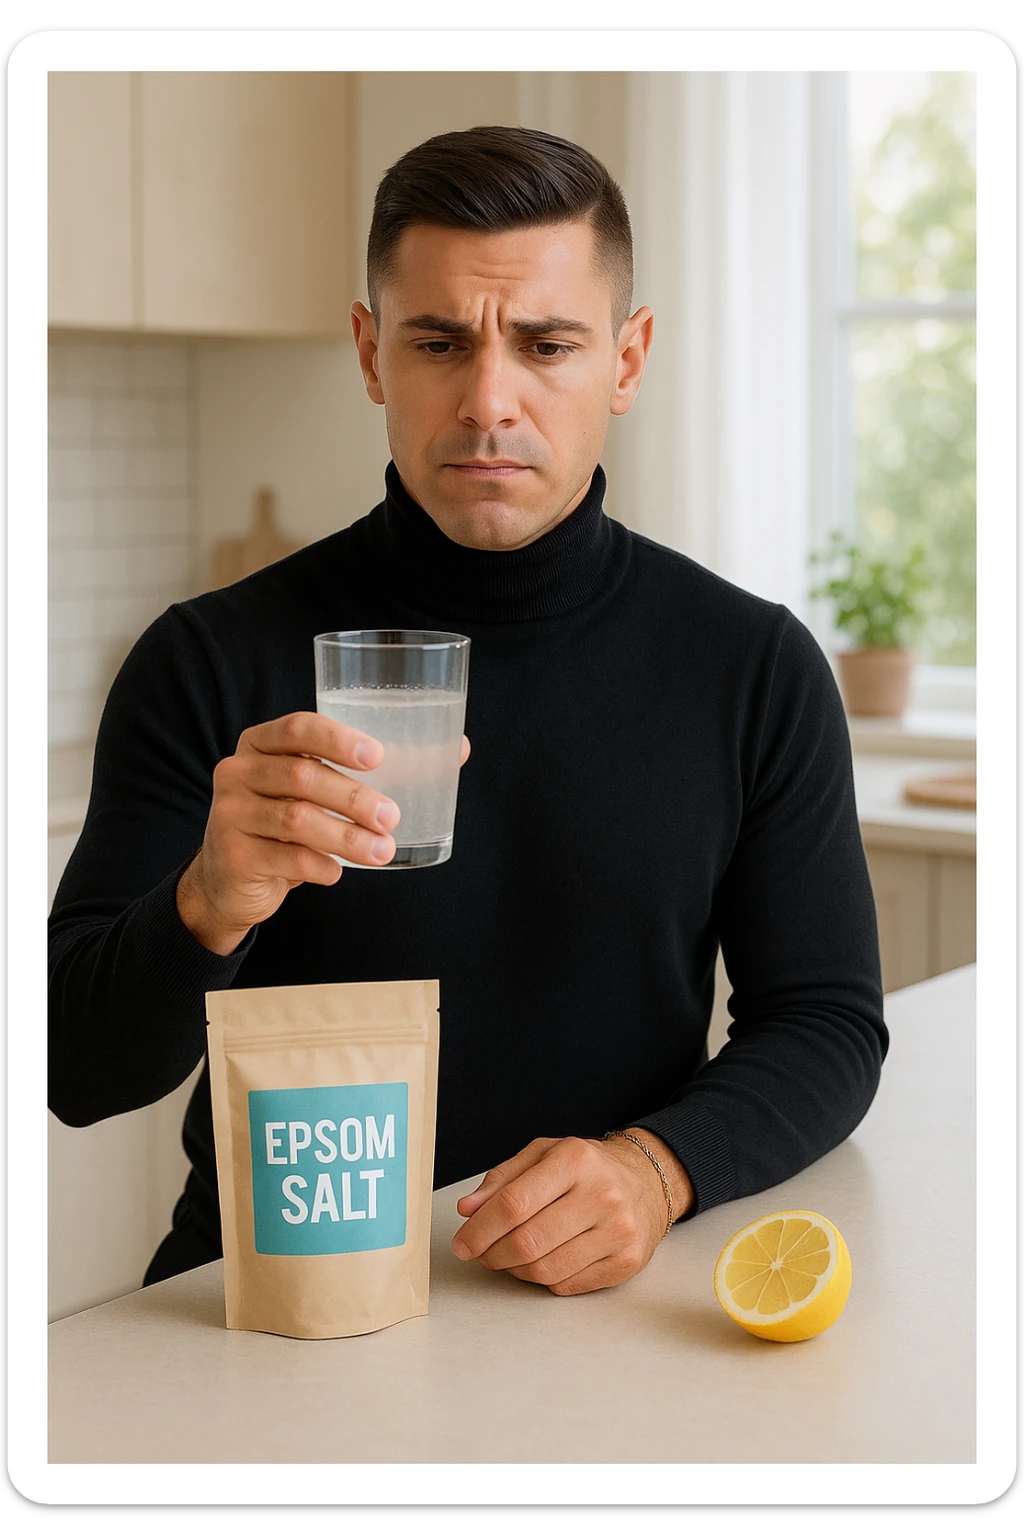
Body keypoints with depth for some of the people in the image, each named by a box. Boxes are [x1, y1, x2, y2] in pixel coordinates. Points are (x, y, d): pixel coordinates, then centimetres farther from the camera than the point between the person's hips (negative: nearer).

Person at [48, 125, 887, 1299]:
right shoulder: (211, 662, -2)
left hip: (603, 1293, 2)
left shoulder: (757, 669, 2)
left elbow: (826, 1023, 5)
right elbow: (77, 1071, -3)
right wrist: (206, 908, -25)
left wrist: (660, 1165, -16)